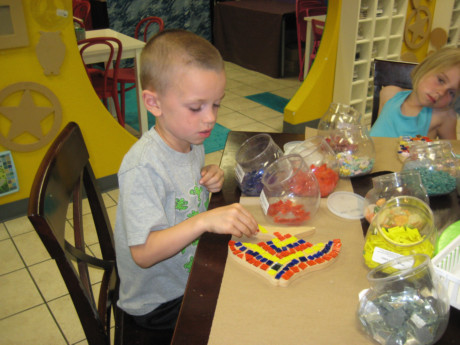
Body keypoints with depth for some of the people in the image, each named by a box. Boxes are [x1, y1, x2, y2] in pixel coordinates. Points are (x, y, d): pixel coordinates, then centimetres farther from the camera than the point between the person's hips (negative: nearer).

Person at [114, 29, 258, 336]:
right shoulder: (143, 167, -30)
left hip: (193, 274, 8)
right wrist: (205, 221, -42)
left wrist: (210, 182, -8)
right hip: (159, 303, -7)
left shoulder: (191, 141, -3)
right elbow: (143, 253, -31)